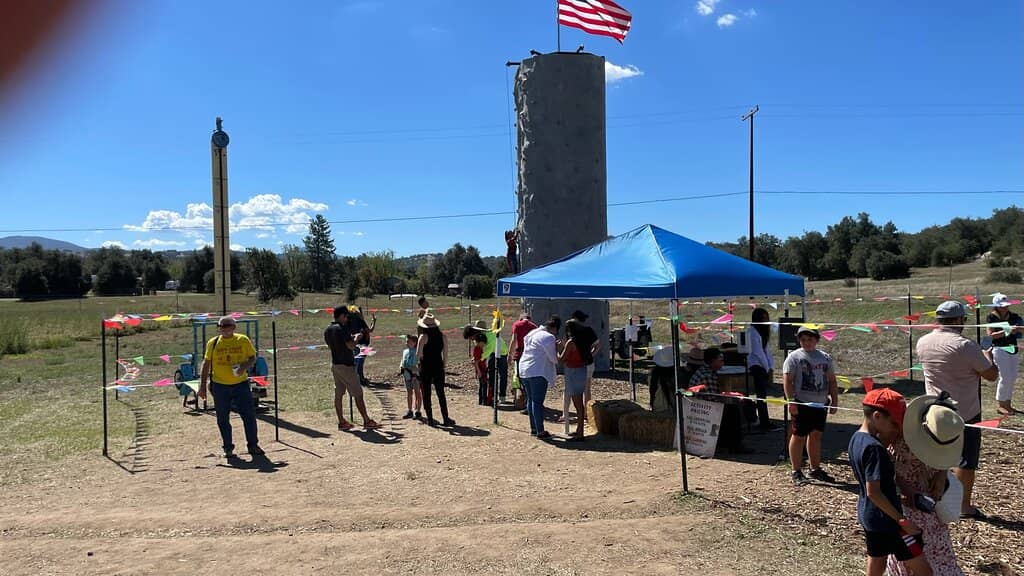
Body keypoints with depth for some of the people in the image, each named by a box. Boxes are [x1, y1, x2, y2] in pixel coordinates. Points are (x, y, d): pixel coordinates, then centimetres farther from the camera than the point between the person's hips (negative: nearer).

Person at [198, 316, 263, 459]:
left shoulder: (243, 340, 0)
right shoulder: (213, 343, 2)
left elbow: (252, 357, 6)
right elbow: (206, 364, 7)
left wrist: (244, 367, -14)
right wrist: (202, 385, 2)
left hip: (241, 384, -1)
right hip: (220, 386, 1)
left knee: (249, 415, 0)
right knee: (223, 419, 6)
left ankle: (253, 445, 13)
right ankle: (228, 448, 19)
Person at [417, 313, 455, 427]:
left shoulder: (423, 337, -9)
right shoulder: (442, 336, 3)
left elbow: (418, 355, -17)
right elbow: (445, 356, 5)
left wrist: (420, 360, 3)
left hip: (426, 367, -3)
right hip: (438, 367, 4)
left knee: (426, 394, 6)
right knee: (441, 393, 10)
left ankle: (430, 419, 7)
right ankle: (445, 419, 10)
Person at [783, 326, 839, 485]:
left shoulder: (825, 358, 12)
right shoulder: (794, 357, -5)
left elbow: (832, 381, 17)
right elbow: (787, 380, -10)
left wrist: (834, 401, 11)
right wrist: (791, 401, -17)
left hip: (821, 404, 6)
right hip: (802, 404, -5)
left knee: (816, 436, 13)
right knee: (799, 436, -1)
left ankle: (815, 469, 24)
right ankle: (796, 472, 6)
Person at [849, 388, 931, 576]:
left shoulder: (856, 438, 2)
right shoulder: (874, 447, -24)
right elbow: (874, 492, -26)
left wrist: (890, 436, 3)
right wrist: (902, 520, -20)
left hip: (867, 515, 9)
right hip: (887, 518, -9)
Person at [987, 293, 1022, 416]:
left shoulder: (1013, 316, 5)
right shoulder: (992, 317, -7)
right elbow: (990, 335, -13)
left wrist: (1018, 328, -20)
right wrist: (1006, 331, -23)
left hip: (1014, 349, 5)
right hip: (1000, 349, -5)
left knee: (1012, 377, 9)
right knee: (1005, 377, -7)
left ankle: (1008, 404, 21)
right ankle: (1001, 405, 4)